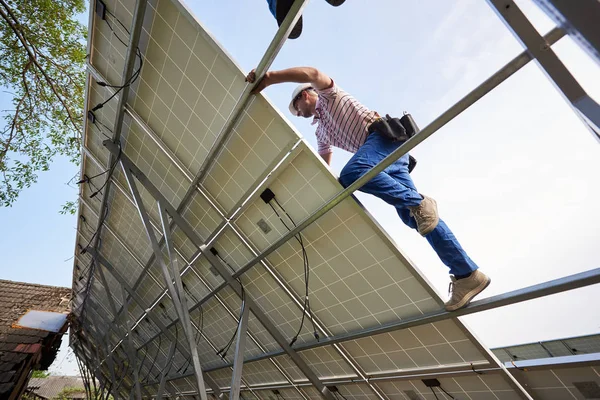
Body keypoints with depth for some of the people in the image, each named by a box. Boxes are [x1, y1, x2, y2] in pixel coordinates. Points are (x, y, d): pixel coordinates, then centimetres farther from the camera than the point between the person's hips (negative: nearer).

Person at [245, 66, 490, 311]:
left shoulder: (327, 95, 15)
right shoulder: (321, 132, 34)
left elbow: (312, 74, -8)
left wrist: (269, 77, -13)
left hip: (384, 135, -8)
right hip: (385, 153, 8)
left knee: (351, 173, -37)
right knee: (411, 216, -8)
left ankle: (419, 202, -25)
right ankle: (467, 274, -7)